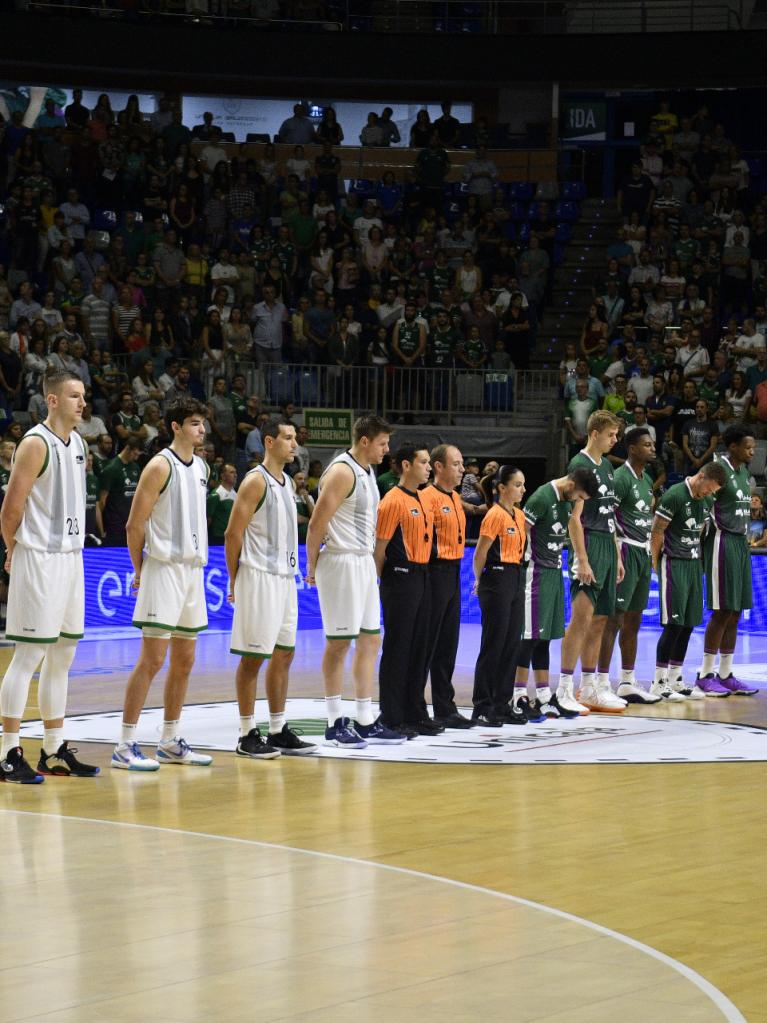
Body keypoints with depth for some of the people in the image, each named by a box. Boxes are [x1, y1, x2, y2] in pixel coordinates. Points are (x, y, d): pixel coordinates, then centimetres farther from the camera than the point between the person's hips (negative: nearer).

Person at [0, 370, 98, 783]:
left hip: (71, 557, 8)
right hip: (39, 559, -8)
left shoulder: (78, 444, 12)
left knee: (62, 657, 12)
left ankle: (55, 751, 19)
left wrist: (74, 547, 12)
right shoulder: (36, 443, -14)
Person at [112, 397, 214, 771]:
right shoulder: (161, 466, -11)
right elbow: (134, 524, -11)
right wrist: (140, 570, -6)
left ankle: (170, 741, 20)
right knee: (152, 659, -11)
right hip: (164, 569, -8)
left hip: (192, 569, 8)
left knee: (184, 661, 11)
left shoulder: (200, 467, 14)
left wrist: (196, 563, 14)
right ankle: (125, 746, -9)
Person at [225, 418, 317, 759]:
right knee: (253, 656, -4)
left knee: (283, 654, 10)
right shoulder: (256, 481, -12)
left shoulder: (286, 482, 15)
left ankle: (279, 731, 17)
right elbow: (233, 533, -13)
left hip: (284, 578, 9)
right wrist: (235, 581, -10)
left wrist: (291, 572, 16)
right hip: (260, 578, -9)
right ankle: (247, 735, 0)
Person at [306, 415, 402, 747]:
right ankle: (335, 723, 1)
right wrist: (312, 566, -12)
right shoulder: (342, 471, -15)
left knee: (370, 641, 10)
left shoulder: (367, 472, 14)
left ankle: (365, 722, 14)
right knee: (339, 642, -4)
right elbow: (317, 523, -17)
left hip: (364, 563, 10)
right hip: (341, 563, -10)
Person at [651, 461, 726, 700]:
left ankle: (675, 680, 16)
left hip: (694, 564, 8)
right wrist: (656, 563, -9)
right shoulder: (674, 496, -14)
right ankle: (658, 683, -5)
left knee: (688, 625, 8)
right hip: (673, 564, -8)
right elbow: (656, 532, -13)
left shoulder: (706, 501, 12)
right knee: (673, 624, -10)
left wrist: (697, 559, 12)